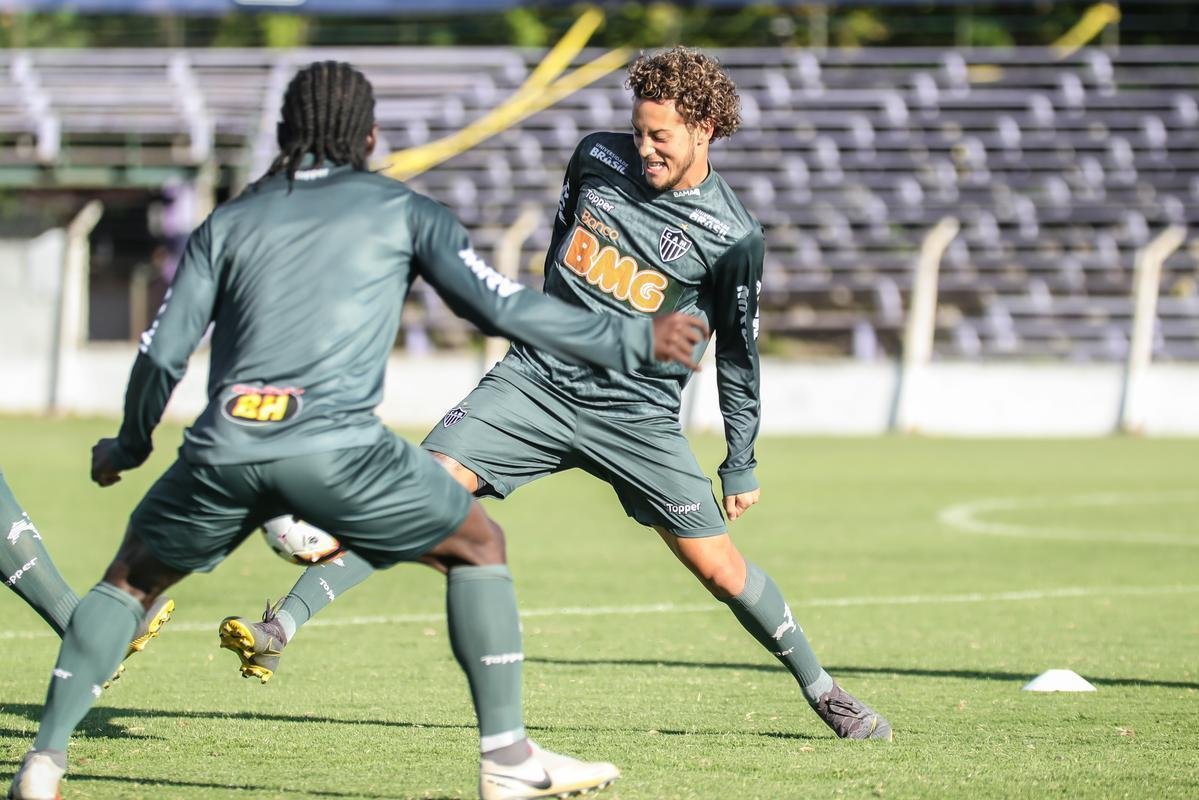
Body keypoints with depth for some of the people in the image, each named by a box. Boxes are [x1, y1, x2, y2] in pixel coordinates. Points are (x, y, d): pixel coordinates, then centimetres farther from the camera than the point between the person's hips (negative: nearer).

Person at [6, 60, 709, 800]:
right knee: (478, 546, 17)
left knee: (133, 575, 25)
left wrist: (128, 447, 35)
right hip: (336, 446, -3)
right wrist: (632, 342, 19)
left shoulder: (228, 223, 22)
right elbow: (502, 307, 10)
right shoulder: (402, 210, 16)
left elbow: (161, 355, 17)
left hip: (223, 451, 3)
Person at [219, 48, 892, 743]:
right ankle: (280, 628, -21)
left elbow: (738, 352, 2)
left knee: (720, 566, -3)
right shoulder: (597, 159, 0)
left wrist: (742, 464, 6)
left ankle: (822, 691, 19)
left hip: (638, 417, -2)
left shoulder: (732, 236, -9)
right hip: (536, 380, 2)